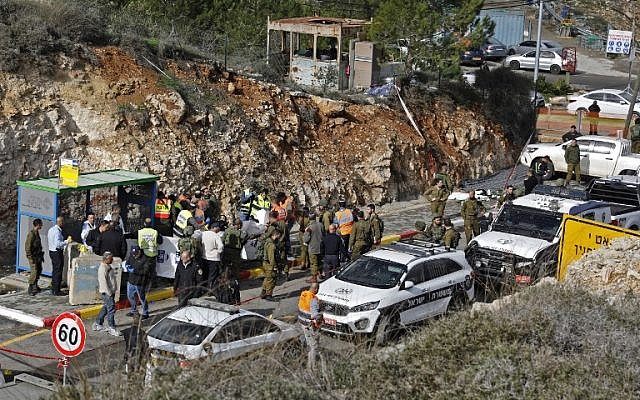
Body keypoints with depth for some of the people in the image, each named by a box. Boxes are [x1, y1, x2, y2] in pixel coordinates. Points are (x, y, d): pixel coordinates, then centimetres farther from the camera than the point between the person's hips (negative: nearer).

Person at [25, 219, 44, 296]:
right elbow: (27, 247, -19)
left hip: (38, 256, 9)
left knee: (39, 270, 15)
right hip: (33, 256, -9)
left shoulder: (37, 233, 11)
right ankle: (30, 289, -4)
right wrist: (30, 257, -20)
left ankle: (35, 286, 27)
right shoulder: (31, 234, -17)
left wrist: (41, 255, 19)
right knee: (34, 272, -10)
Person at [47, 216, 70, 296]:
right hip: (57, 253, -10)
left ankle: (53, 289, 25)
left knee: (54, 271, 17)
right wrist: (67, 242, -20)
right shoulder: (57, 231, -21)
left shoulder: (51, 229, 10)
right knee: (58, 271, -4)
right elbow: (58, 244, -29)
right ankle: (56, 291, 0)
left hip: (52, 251, 10)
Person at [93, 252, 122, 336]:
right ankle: (111, 328, -2)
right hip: (107, 292, -10)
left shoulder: (109, 266, 13)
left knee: (106, 308, 18)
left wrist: (114, 290, 21)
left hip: (111, 291, 10)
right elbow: (103, 281, -23)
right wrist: (109, 292, -23)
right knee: (111, 309, -7)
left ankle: (98, 324, 29)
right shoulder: (103, 268, -19)